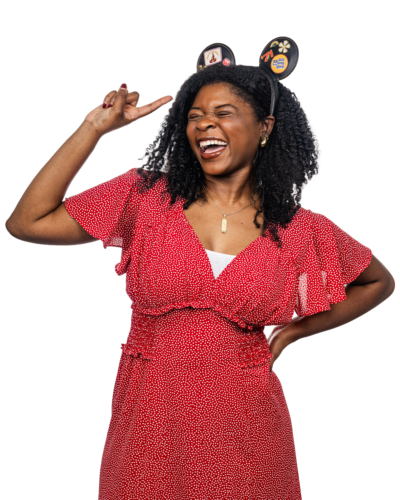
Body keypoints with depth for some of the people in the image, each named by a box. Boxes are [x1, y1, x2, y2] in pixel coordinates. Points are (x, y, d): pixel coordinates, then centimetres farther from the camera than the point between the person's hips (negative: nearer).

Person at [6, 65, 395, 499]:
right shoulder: (146, 196, -4)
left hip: (244, 428, 0)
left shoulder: (300, 231, -3)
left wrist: (294, 330, 4)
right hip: (149, 420, 0)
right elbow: (27, 223, -9)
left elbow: (378, 282, 13)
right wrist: (94, 128, -11)